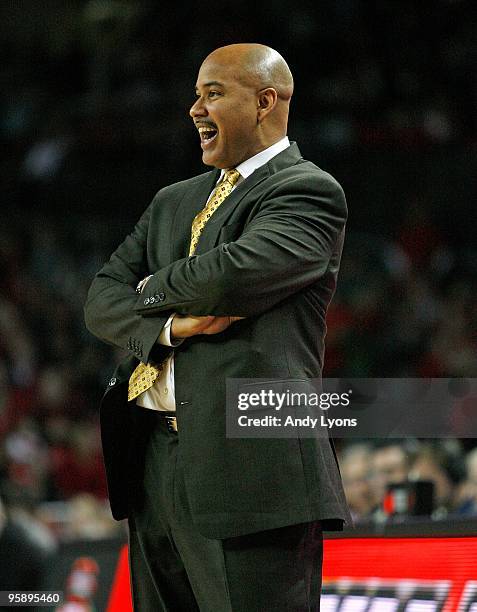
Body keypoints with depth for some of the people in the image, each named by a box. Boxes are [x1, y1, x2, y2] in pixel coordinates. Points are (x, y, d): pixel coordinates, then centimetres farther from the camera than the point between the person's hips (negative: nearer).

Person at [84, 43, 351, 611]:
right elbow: (102, 299, 13)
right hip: (155, 471, 8)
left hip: (251, 470, -8)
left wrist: (154, 289, 1)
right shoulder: (173, 202, 22)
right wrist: (171, 325, -8)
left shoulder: (309, 193, -3)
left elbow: (236, 272, -20)